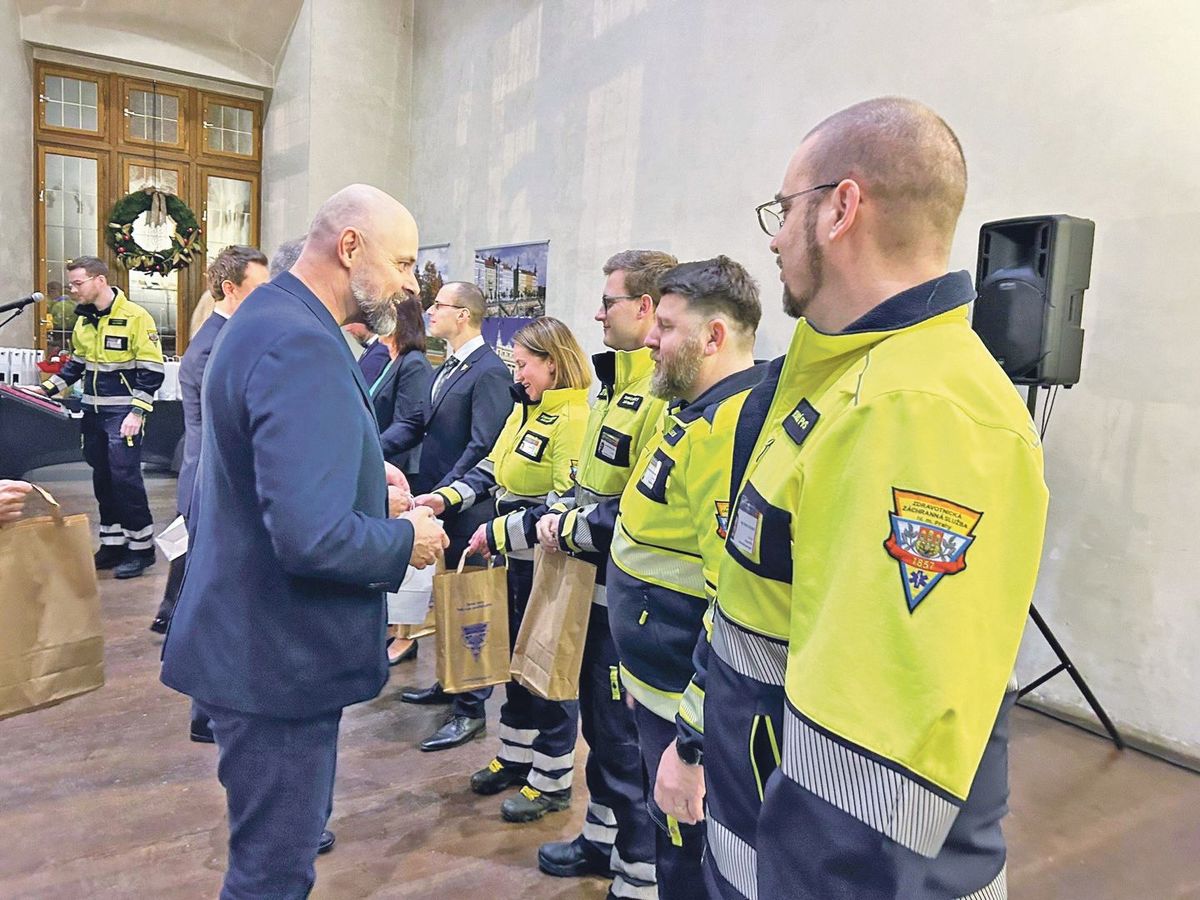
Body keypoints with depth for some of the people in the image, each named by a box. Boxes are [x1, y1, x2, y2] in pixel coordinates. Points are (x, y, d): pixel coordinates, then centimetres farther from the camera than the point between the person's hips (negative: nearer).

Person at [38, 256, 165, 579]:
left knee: (125, 477, -7)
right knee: (102, 477, 11)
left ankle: (141, 547, 4)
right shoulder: (84, 320, 10)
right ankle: (112, 543, 21)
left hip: (123, 412, -7)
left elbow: (152, 370, -14)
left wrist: (137, 412, -19)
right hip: (93, 412, 7)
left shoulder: (135, 317, -13)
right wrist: (48, 388, 11)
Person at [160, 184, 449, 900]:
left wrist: (365, 477, 8)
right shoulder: (303, 349, -26)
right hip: (281, 659, -10)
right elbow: (310, 538, -34)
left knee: (287, 836, 27)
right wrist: (407, 541, -16)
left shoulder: (270, 318, 9)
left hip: (258, 644, 10)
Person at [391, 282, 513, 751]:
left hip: (467, 507, -9)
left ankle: (470, 708, 15)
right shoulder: (446, 369, 14)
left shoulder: (489, 371, -17)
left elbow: (482, 447, -22)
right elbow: (416, 422, 10)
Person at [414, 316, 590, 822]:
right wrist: (445, 497, -1)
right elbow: (492, 470, 13)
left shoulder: (574, 419, -21)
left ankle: (552, 782, 24)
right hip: (518, 560, 9)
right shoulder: (525, 409, 9)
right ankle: (515, 758, 39)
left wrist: (497, 533, -21)